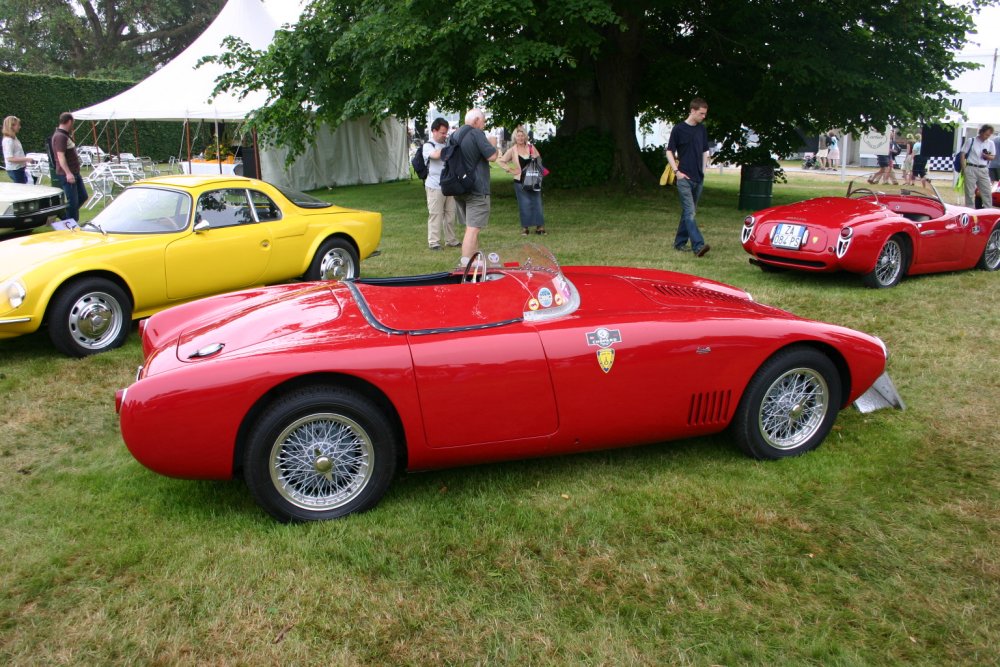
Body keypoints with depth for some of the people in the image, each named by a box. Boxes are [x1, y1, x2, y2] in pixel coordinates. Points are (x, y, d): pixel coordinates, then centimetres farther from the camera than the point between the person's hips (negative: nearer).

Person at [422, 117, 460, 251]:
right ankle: (433, 242, 1)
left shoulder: (447, 144, 14)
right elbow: (436, 155, -23)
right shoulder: (428, 146, -2)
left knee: (450, 214, 9)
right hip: (435, 186, -6)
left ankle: (451, 240, 19)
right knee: (435, 215, -4)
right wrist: (449, 147, -13)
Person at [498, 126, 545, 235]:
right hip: (520, 181, -2)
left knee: (537, 203, 2)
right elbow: (500, 161, -1)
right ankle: (525, 227, 9)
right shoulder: (512, 150, -1)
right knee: (524, 205, 0)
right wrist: (510, 170, -7)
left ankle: (539, 226, 7)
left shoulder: (531, 147, 6)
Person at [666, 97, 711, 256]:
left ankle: (680, 242, 21)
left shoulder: (702, 130, 11)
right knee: (690, 212, -14)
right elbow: (669, 152, -3)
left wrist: (703, 170, 11)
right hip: (684, 178, -6)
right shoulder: (678, 129, -5)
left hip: (699, 178, 6)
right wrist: (677, 171, -10)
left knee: (688, 211, 11)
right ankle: (698, 245, -22)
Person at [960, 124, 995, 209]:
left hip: (984, 170, 3)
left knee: (987, 192, 2)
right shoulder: (970, 141, 0)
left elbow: (993, 157, 15)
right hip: (971, 169, -3)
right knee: (970, 192, 0)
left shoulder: (990, 143, 9)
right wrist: (964, 169, -7)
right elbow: (963, 155, 0)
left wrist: (987, 156, -9)